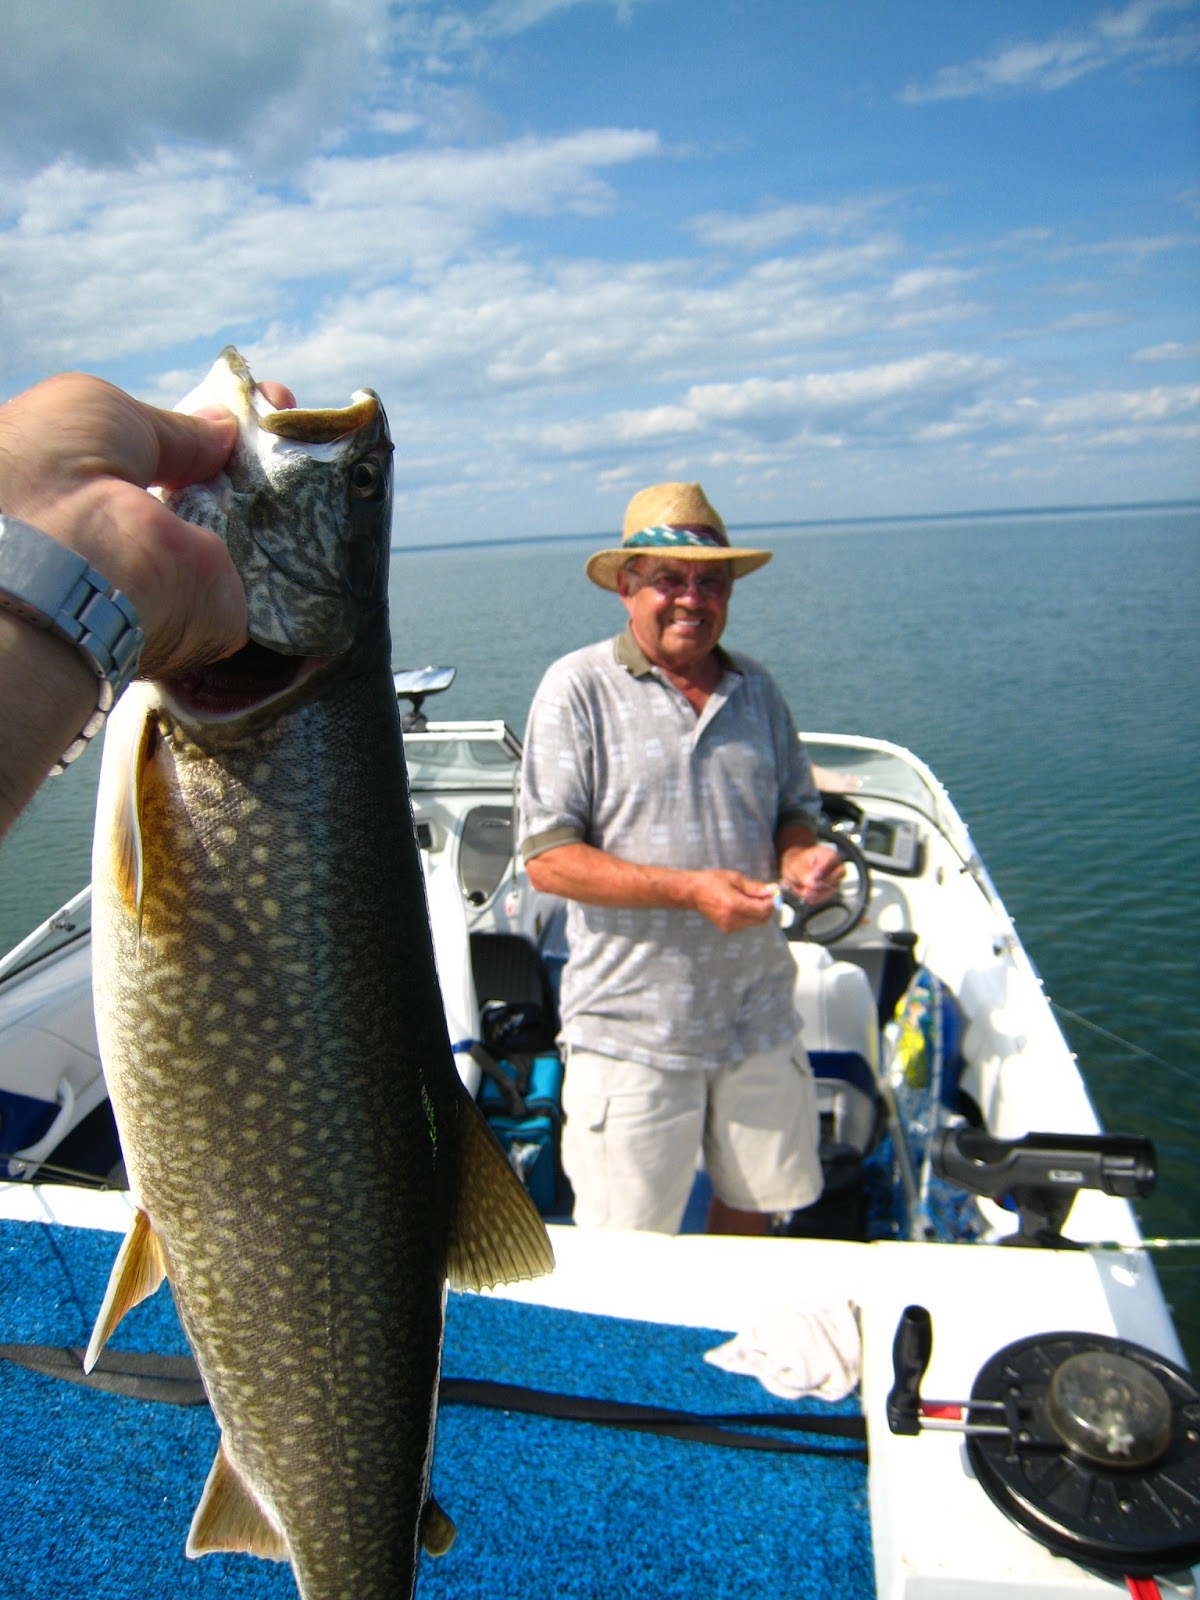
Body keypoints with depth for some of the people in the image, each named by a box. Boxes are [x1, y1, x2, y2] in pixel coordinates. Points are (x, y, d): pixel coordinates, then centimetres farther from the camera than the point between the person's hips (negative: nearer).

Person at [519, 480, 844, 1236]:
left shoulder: (757, 687, 8)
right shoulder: (578, 688, -8)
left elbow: (795, 812, 16)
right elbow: (548, 857, -13)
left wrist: (803, 855, -8)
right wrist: (688, 889, -22)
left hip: (759, 1015, 5)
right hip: (633, 1030, -4)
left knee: (754, 1208, 21)